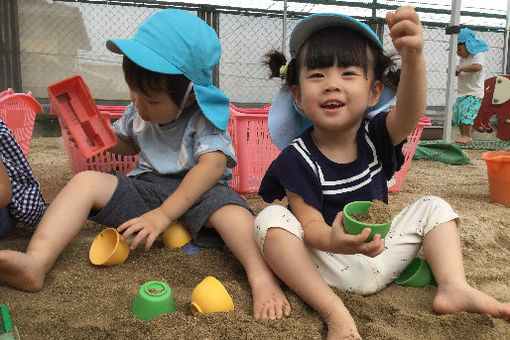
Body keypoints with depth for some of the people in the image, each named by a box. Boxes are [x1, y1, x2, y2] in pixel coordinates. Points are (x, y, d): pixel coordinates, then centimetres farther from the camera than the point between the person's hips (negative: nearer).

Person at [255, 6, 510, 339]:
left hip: (377, 254, 4)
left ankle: (454, 287, -12)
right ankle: (335, 313, -32)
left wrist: (413, 57, -49)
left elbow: (409, 113, -29)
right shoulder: (298, 158, -16)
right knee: (271, 219, -28)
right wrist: (334, 241, -44)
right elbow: (310, 224, -20)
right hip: (328, 264, -4)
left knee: (433, 207, -1)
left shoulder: (375, 135, -6)